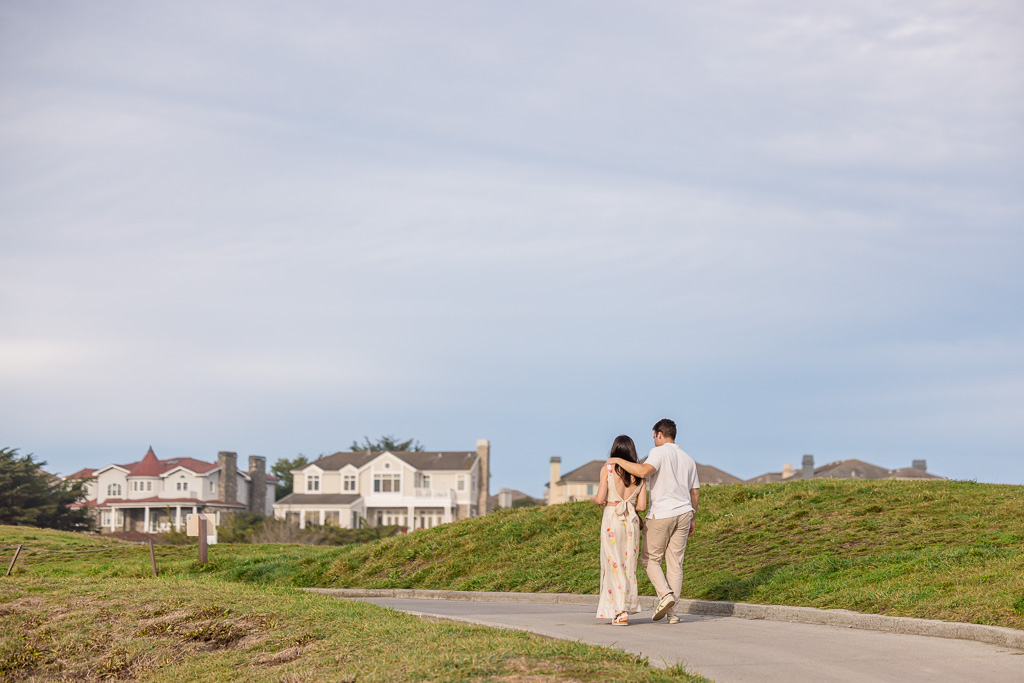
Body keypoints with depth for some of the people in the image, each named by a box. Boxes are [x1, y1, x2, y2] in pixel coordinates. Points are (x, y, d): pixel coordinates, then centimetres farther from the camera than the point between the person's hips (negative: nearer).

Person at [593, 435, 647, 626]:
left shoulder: (607, 469, -4)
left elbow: (600, 499, -9)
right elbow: (642, 506, 3)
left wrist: (594, 498, 14)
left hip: (612, 519, -3)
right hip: (632, 521, 3)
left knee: (614, 566, 0)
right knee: (628, 567, 12)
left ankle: (621, 612, -6)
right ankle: (627, 607, 12)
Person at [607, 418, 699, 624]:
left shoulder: (659, 452, -8)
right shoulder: (688, 459, 14)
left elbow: (643, 471, -27)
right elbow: (695, 493, 16)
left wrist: (619, 460, -16)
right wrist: (692, 519, 25)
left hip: (660, 514, -6)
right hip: (683, 514, 6)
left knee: (650, 559, 8)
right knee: (675, 563, 6)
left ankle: (665, 594, -12)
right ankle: (672, 612, 2)